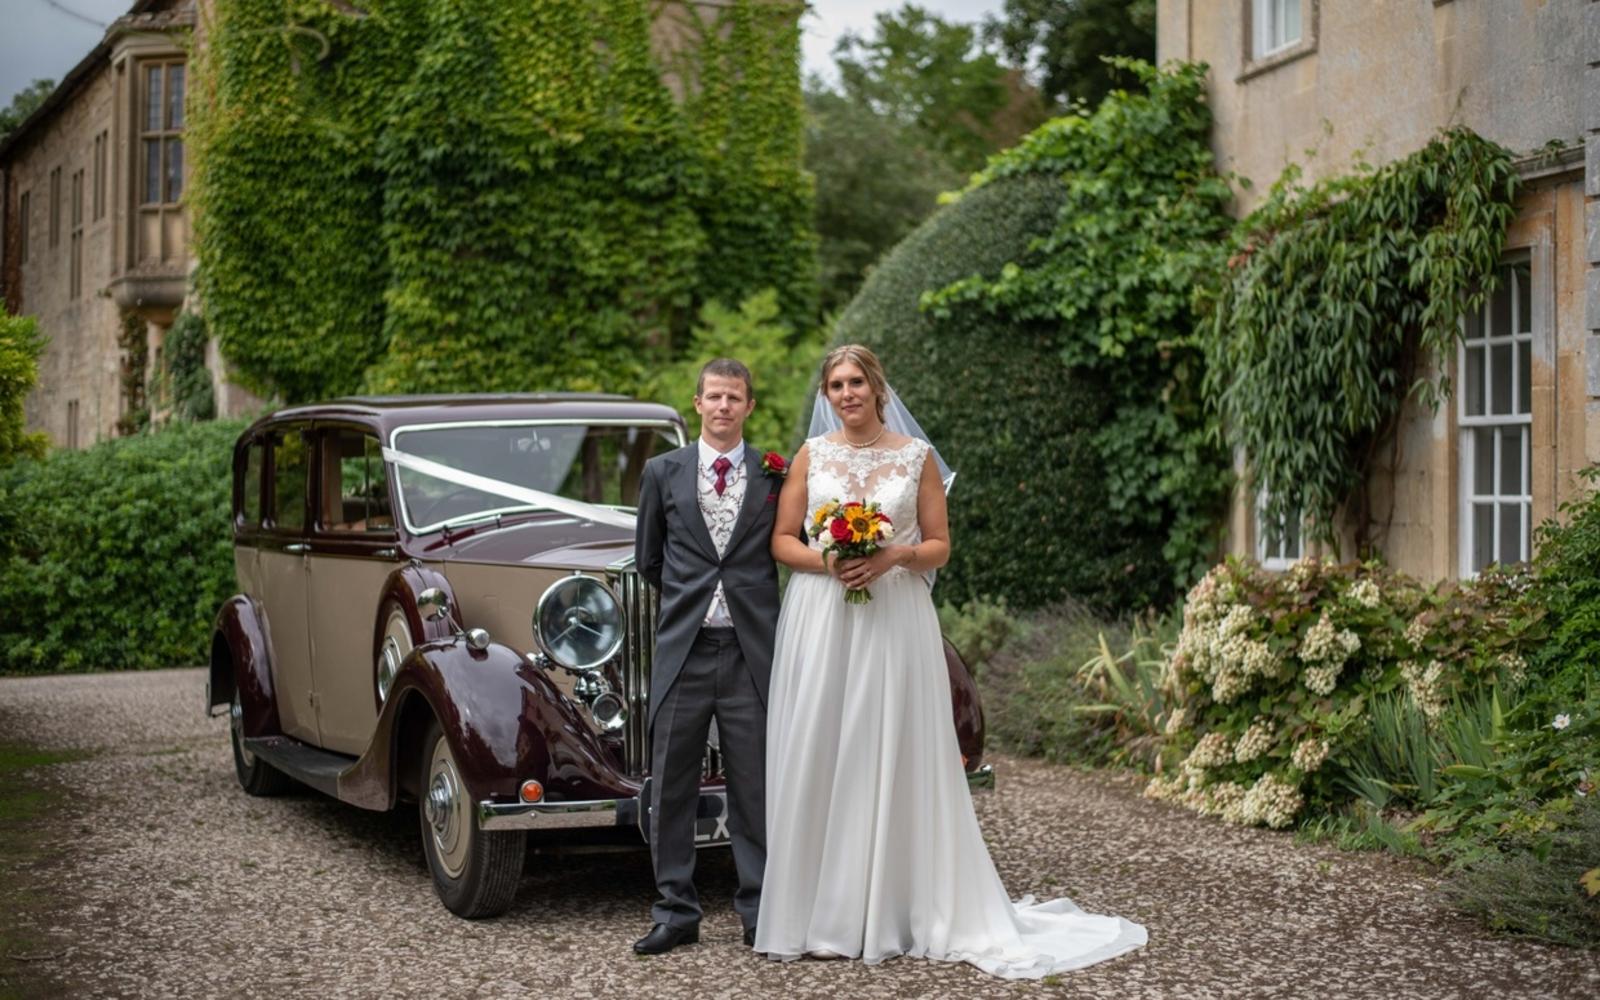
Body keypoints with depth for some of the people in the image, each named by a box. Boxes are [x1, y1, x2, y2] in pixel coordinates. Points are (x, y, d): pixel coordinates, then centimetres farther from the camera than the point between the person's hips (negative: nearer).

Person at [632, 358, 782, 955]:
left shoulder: (777, 475, 6)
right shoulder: (662, 472, 8)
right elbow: (648, 559, 16)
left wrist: (749, 599, 9)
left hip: (752, 652, -1)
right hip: (682, 651, 1)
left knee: (755, 787, 3)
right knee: (670, 787, 3)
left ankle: (759, 911, 12)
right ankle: (676, 913, 12)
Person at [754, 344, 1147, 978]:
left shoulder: (916, 456, 5)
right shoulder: (811, 455, 8)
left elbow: (939, 545, 5)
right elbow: (781, 540, 7)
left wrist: (896, 556, -14)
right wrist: (826, 561, -11)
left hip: (895, 621, -1)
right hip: (819, 620, 1)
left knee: (890, 759, -1)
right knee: (816, 760, -1)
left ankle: (888, 915, 7)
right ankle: (815, 915, 7)